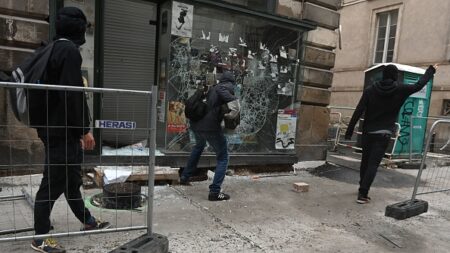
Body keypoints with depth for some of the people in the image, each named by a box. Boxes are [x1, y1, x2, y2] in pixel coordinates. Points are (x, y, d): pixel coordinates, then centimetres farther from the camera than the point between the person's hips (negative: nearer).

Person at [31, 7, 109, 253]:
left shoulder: (54, 49, 16)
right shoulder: (69, 50, -14)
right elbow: (72, 94, -22)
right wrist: (84, 129, -17)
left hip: (56, 127, 10)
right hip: (62, 129, -10)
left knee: (71, 178, 17)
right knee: (54, 182, -1)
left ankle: (87, 220, 32)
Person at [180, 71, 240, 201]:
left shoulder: (213, 88, 22)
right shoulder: (228, 87, 1)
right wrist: (232, 113, -13)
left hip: (196, 124, 8)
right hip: (211, 126, -8)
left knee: (198, 147, 36)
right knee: (223, 158, 6)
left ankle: (184, 177, 44)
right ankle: (215, 191, -1)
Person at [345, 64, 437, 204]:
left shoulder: (370, 90, -1)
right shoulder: (400, 90, -3)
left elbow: (358, 112, -6)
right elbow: (418, 85, 14)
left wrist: (349, 131, -4)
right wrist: (431, 70, 31)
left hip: (368, 132, 2)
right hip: (383, 134, -2)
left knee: (365, 161, 16)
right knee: (373, 164, -3)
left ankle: (362, 188, 29)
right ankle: (362, 194, -9)